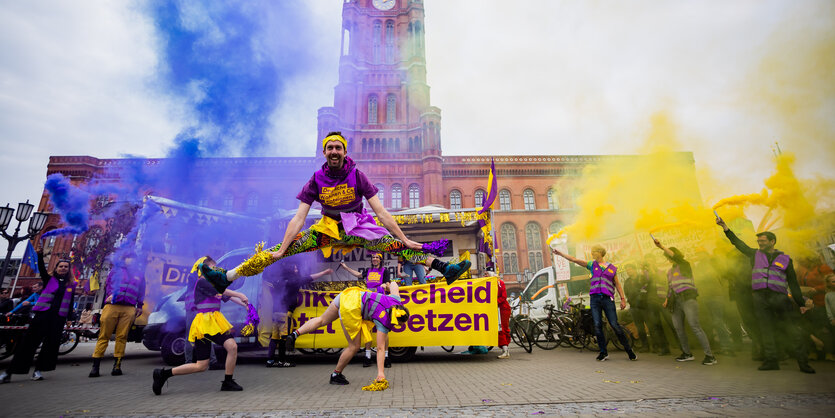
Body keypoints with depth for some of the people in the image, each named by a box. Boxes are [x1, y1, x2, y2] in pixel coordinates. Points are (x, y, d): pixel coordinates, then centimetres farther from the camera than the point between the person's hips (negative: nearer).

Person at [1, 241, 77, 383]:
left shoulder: (72, 284, 13)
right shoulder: (49, 279, 10)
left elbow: (71, 303, 13)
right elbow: (42, 269, -9)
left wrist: (70, 318, 7)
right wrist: (40, 255, -27)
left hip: (59, 317, 1)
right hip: (43, 313, -1)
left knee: (51, 343, -1)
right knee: (28, 341, -3)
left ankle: (38, 370, 9)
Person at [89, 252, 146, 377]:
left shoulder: (139, 274, 20)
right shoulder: (117, 270, 16)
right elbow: (107, 283, 14)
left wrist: (140, 306, 14)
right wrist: (110, 294, -5)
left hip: (129, 309, 1)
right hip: (112, 305, -1)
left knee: (122, 337, -2)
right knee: (104, 336, -3)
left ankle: (117, 365, 3)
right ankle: (95, 366, 1)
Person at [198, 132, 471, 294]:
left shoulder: (357, 176, -11)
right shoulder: (317, 180, -7)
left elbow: (381, 211, -11)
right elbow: (299, 217, -9)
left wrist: (405, 239, -14)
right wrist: (280, 251, -15)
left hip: (358, 229, -1)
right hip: (328, 229, 1)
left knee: (397, 247, -21)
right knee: (290, 245, -16)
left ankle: (444, 268, -23)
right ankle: (227, 277, -14)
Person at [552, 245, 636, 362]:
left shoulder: (612, 268, 11)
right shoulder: (592, 265, 13)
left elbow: (617, 284, 15)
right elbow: (574, 260, 7)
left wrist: (623, 299, 9)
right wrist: (560, 253, 1)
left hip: (608, 299, -1)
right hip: (594, 298, 2)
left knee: (615, 325, -5)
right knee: (597, 326, -2)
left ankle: (629, 350, 11)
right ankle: (603, 352, 9)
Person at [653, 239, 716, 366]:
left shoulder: (685, 265, 2)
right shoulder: (670, 271, 22)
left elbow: (675, 256, -19)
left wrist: (662, 246, -28)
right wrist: (667, 299, 14)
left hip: (688, 299, -8)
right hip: (676, 301, 8)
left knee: (695, 326, -15)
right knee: (678, 327, 5)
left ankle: (710, 356, -11)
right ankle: (687, 354, 14)